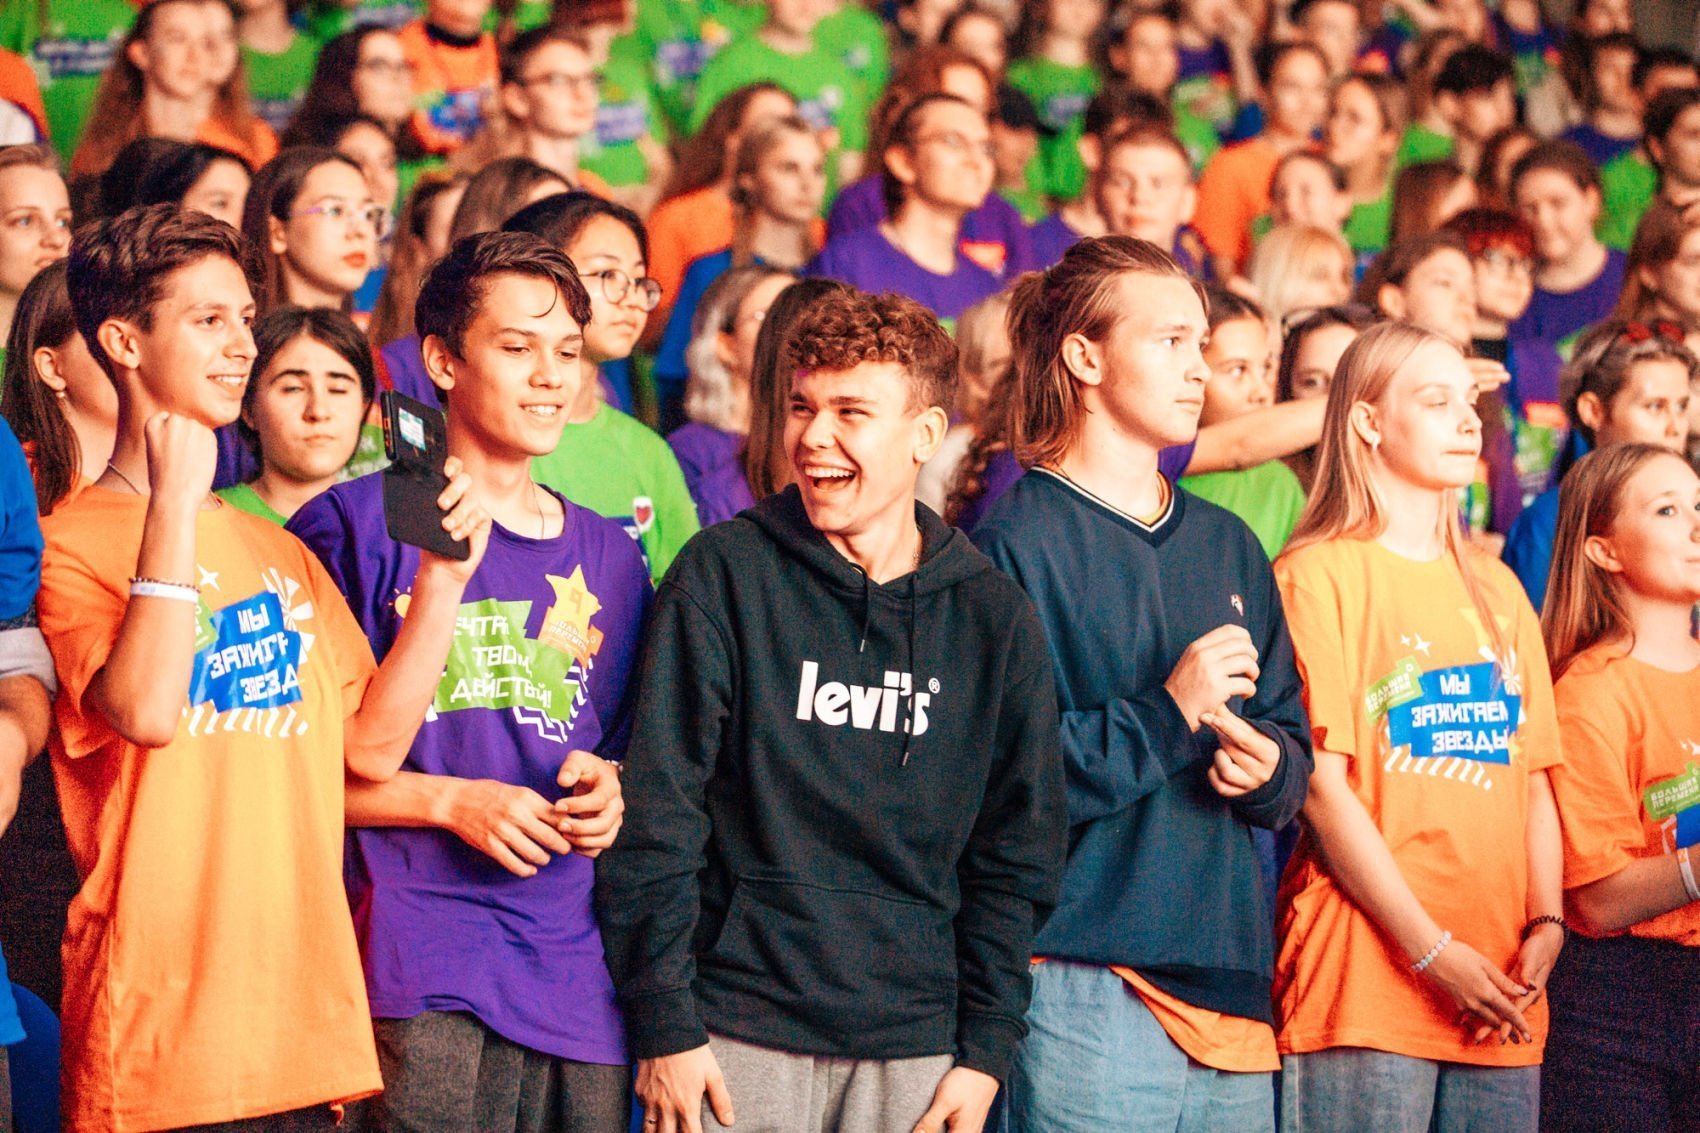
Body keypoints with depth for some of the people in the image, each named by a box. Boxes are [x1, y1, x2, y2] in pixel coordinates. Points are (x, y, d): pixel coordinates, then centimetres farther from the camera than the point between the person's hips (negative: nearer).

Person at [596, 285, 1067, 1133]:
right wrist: (665, 1026, -8)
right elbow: (656, 815, -3)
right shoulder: (724, 575, -1)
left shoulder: (995, 619, 6)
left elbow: (1016, 857, 10)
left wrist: (985, 1053, 3)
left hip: (913, 1048, 2)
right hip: (740, 1030, -2)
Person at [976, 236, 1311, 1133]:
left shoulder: (1230, 548, 18)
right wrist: (1167, 714, -16)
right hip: (1082, 985, -7)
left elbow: (1292, 743, 20)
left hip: (1229, 983, 7)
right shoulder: (1017, 544, -5)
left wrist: (1268, 767, -3)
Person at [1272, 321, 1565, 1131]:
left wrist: (1546, 922, -1)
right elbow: (1321, 783, -9)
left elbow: (1532, 777, 16)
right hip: (1366, 975, -6)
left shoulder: (1496, 591, 19)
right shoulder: (1319, 574, -1)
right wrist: (1432, 951, -13)